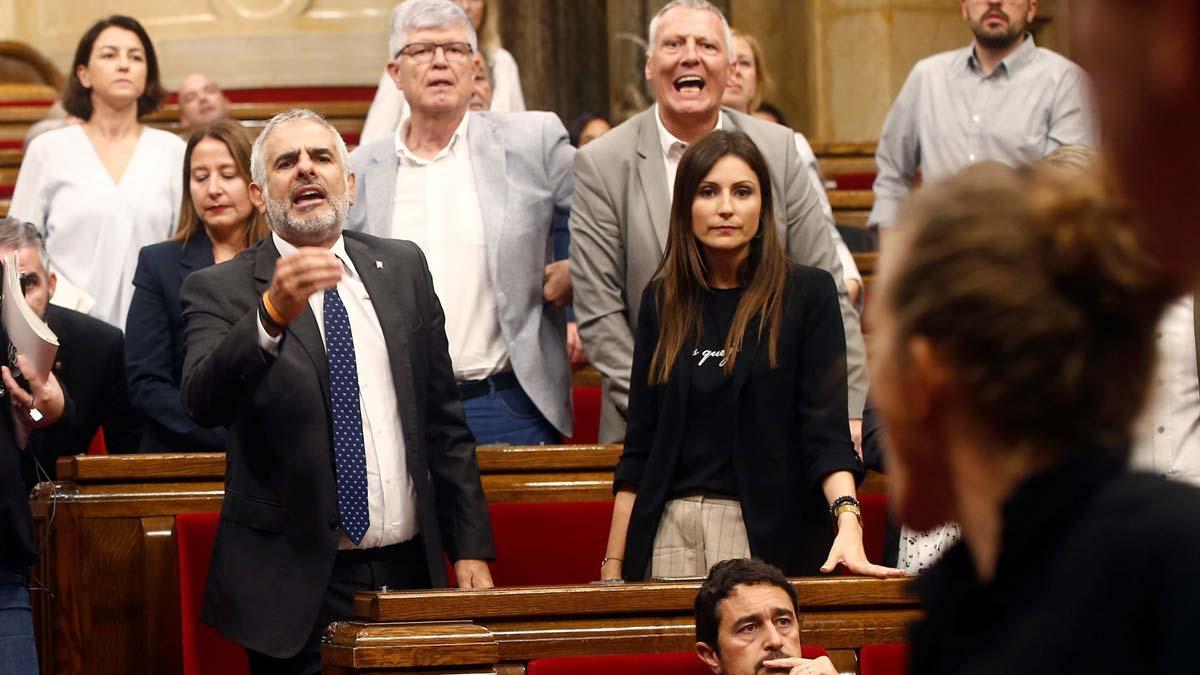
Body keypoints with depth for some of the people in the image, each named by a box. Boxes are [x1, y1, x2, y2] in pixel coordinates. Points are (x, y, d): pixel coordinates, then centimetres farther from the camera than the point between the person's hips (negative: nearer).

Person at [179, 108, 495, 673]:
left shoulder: (403, 268, 10)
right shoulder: (220, 290, -4)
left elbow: (443, 420, 12)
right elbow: (204, 400, -23)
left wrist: (470, 547, 8)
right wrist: (272, 314, -38)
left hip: (409, 567, 4)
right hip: (297, 589, -4)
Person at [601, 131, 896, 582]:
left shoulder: (808, 292, -1)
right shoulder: (662, 300, 9)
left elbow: (825, 426, -9)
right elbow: (639, 444, 10)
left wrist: (848, 524, -25)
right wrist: (614, 563, 5)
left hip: (768, 531, -3)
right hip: (669, 526, 3)